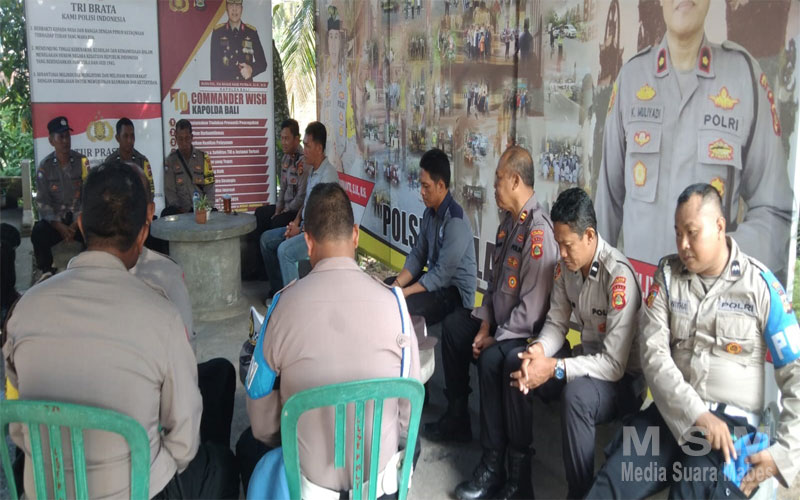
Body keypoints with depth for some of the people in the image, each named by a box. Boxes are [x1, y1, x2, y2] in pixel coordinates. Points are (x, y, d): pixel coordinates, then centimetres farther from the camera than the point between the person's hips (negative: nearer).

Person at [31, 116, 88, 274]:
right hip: (54, 219, 0)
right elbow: (42, 201, -6)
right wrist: (60, 227, -19)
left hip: (79, 218, 0)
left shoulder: (82, 162, -2)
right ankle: (47, 272, -5)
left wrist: (76, 224, -17)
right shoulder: (44, 166, -2)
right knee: (38, 234, -29)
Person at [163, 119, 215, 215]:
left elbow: (209, 188, 5)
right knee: (166, 213, -30)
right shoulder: (170, 160, 6)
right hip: (180, 210, 0)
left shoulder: (203, 157, 7)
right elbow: (169, 190, 2)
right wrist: (179, 209, -13)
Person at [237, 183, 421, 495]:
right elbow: (409, 411, -6)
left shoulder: (284, 304, -18)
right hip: (380, 470, 1)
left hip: (310, 474, -1)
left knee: (248, 445, 33)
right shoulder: (392, 301, -16)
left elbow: (262, 425, -8)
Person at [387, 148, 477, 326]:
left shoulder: (455, 221, -24)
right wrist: (397, 285, -8)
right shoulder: (430, 213, 2)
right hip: (435, 278, 9)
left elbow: (442, 274, -25)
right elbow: (418, 255, 5)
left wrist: (405, 292, -23)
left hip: (456, 293, -9)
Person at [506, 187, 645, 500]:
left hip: (623, 378, -7)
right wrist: (539, 350, -20)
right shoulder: (565, 265, -3)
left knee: (576, 395, -36)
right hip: (586, 360, 8)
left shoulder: (618, 276, -27)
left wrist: (553, 368, -31)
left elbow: (615, 364, -28)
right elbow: (557, 322, 2)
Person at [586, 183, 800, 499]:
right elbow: (653, 353, -5)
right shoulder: (668, 274, 5)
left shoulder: (760, 284, -2)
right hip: (673, 412, 2)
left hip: (732, 420, -2)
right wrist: (697, 414, -18)